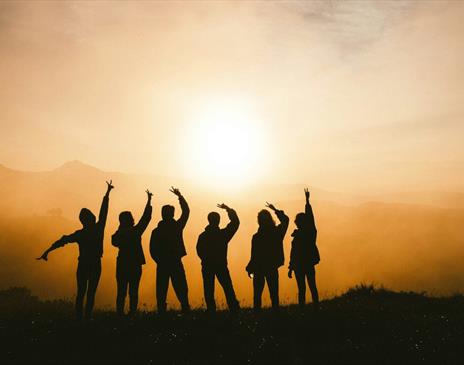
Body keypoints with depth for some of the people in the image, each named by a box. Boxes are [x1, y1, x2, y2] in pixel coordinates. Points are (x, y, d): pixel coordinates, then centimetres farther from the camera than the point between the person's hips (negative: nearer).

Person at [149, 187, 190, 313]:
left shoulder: (156, 231, -2)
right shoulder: (177, 227, -3)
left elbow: (152, 250, -1)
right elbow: (186, 211, 9)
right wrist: (180, 196, 16)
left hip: (162, 265, 1)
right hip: (176, 264, 0)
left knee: (161, 292, 7)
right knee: (181, 291, 5)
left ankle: (161, 311, 5)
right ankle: (185, 309, 0)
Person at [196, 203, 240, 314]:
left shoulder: (203, 236, -4)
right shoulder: (223, 234, -8)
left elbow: (199, 251, 2)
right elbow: (235, 222, 0)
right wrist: (228, 209, 8)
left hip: (207, 267, 1)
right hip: (221, 266, -1)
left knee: (209, 290, 7)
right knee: (228, 288, 6)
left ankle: (211, 310, 6)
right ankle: (234, 309, 4)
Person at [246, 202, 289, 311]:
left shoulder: (256, 237, -16)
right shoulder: (277, 232, -6)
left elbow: (254, 256, -12)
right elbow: (285, 220, 14)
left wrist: (249, 269, 2)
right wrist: (275, 210, 23)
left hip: (259, 269, -3)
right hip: (273, 269, 3)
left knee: (257, 295, 7)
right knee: (274, 294, 11)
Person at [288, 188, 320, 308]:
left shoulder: (298, 236, -15)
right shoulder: (311, 232, -2)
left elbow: (294, 254, -13)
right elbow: (310, 215, 8)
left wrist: (291, 268, -6)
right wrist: (307, 200, 16)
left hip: (300, 265, -5)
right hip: (310, 264, 5)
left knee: (302, 289, 0)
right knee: (312, 287, 13)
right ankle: (316, 307, 18)